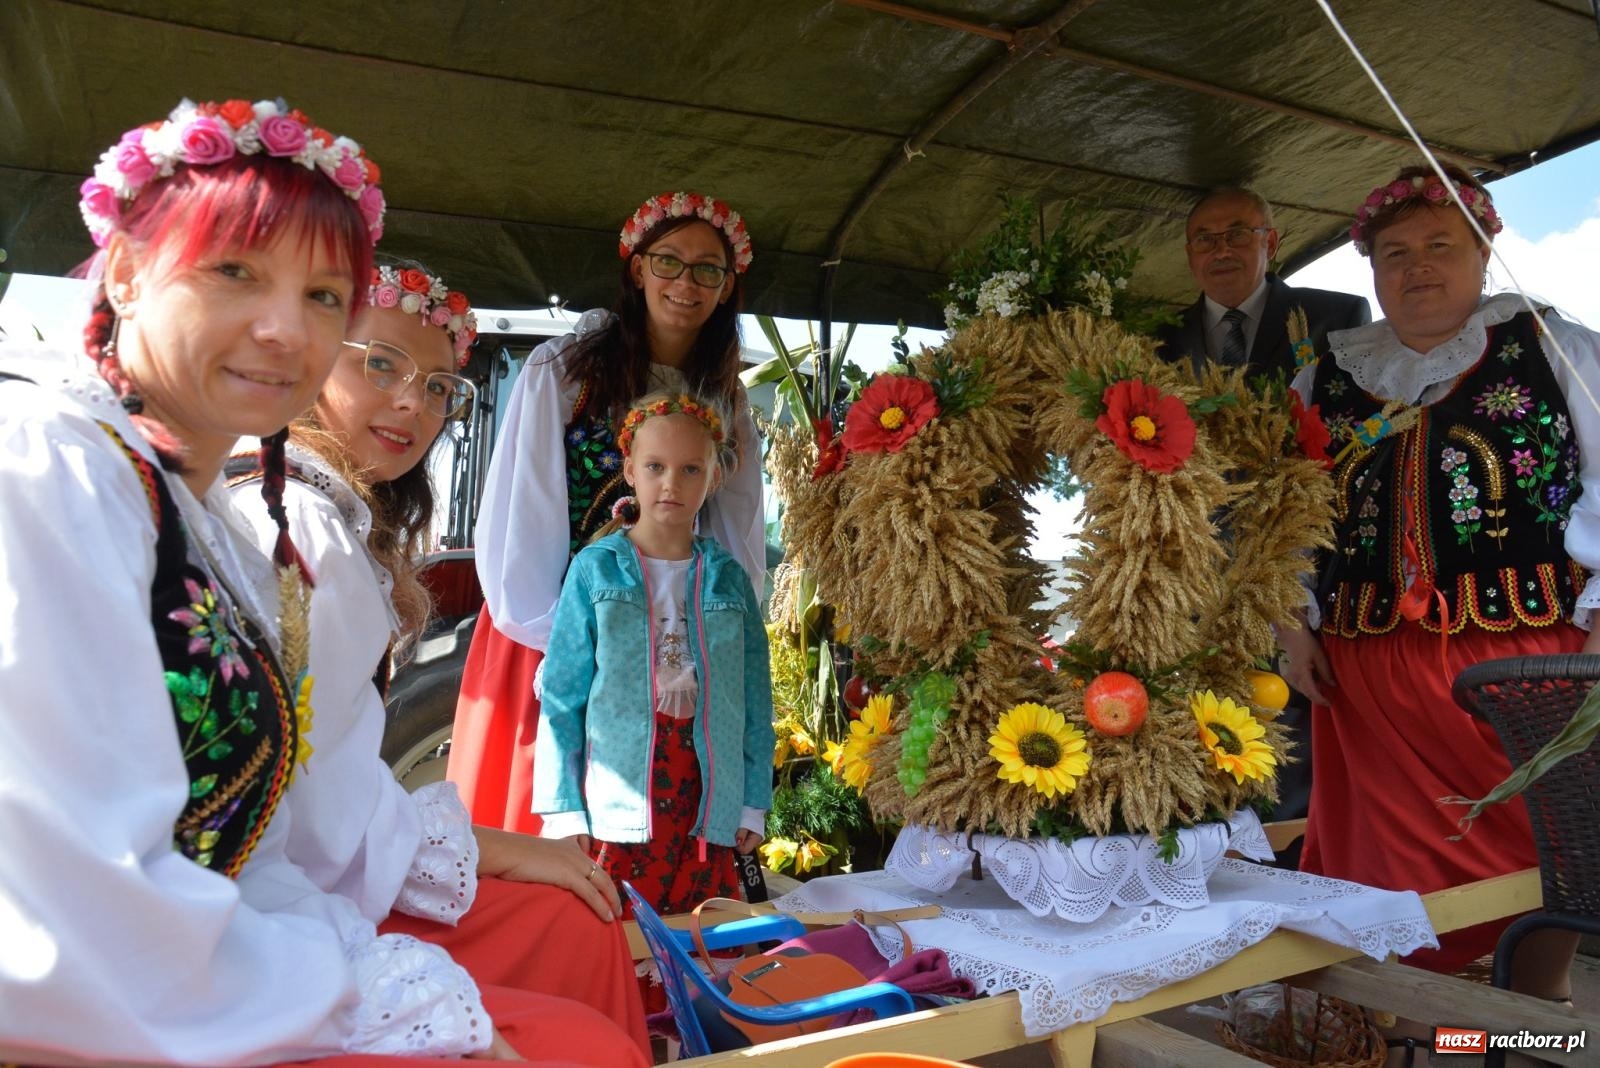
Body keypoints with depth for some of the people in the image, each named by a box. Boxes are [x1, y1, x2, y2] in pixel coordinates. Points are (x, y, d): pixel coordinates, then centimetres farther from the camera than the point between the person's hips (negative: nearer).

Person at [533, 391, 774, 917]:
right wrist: (562, 808, -6)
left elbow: (754, 700, 8)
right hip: (618, 804, -2)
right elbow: (561, 695, -1)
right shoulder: (596, 568, 0)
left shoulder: (729, 578, 7)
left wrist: (753, 803, 4)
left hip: (707, 806, 2)